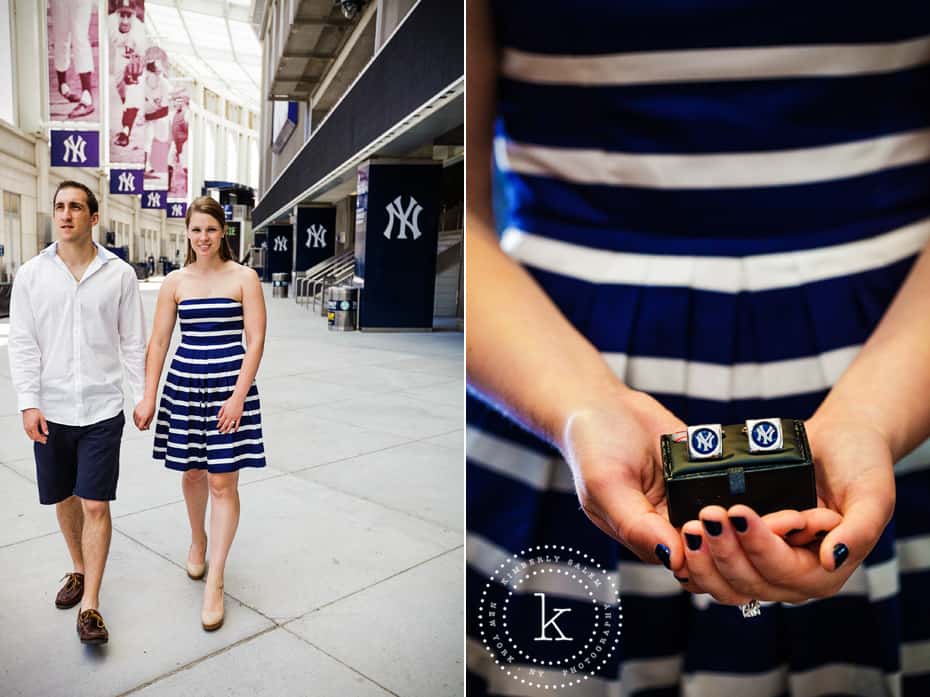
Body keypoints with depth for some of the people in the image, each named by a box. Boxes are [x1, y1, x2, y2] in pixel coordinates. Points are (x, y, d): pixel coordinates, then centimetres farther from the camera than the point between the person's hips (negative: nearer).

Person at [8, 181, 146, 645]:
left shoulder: (119, 274, -2)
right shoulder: (32, 273, 2)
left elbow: (134, 342, 1)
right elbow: (22, 344, 1)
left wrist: (144, 397, 0)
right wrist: (29, 403, -7)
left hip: (101, 409, -2)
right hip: (50, 410, 2)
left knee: (95, 505, -3)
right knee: (65, 498, 17)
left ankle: (90, 605, 7)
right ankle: (79, 570, 39)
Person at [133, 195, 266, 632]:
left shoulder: (244, 278, -3)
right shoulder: (175, 282, 6)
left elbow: (255, 341, -7)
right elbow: (158, 342, 6)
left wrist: (238, 395, -13)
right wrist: (148, 398, 0)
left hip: (230, 386, -3)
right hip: (184, 384, 3)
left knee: (223, 482, -3)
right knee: (192, 473, 16)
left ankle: (215, 583, 7)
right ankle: (198, 540, 44)